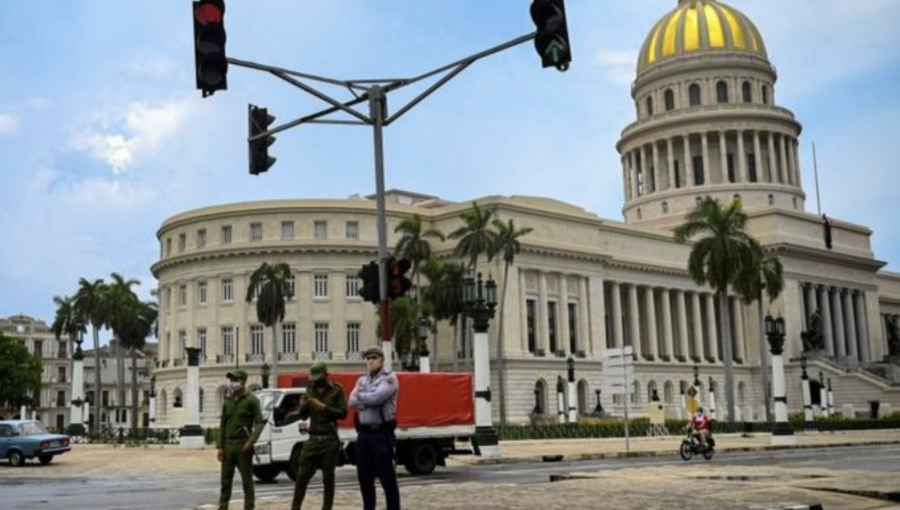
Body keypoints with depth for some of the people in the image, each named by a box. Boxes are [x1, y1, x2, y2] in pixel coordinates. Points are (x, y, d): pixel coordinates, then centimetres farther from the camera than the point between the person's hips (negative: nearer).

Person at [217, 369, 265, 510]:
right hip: (228, 445, 5)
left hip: (243, 445, -5)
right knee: (225, 480, 8)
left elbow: (260, 422, -7)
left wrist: (251, 441, -19)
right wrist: (220, 446, 5)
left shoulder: (251, 400, -2)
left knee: (247, 480, 0)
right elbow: (222, 425, 13)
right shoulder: (227, 401, 13)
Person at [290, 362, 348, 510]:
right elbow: (303, 416, 14)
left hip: (330, 441, -3)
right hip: (312, 440, 4)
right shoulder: (310, 390, 12)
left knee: (328, 478, 1)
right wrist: (303, 407, -8)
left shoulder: (336, 390, 0)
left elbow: (343, 413, -8)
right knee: (302, 476, 1)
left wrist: (323, 406, -16)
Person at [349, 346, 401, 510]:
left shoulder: (389, 378, -4)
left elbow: (375, 398, -18)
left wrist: (360, 395, 0)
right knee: (364, 478, 13)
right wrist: (369, 400, -12)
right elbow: (353, 402, 3)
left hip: (381, 433, -6)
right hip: (363, 433, 7)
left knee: (387, 478, -4)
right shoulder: (362, 380, 16)